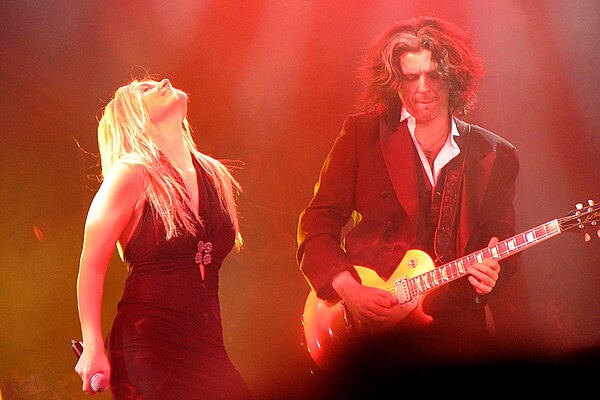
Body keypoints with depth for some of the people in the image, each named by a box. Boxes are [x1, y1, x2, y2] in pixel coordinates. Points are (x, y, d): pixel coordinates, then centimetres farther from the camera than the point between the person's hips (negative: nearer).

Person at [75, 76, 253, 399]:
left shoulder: (215, 176, 15)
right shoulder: (131, 175, -3)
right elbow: (91, 265, -7)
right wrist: (93, 347, -15)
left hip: (205, 345, 5)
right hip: (148, 345, -5)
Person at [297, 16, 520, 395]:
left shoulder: (495, 156, 10)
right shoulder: (362, 133, 6)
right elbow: (317, 223, 4)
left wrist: (490, 275, -10)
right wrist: (349, 290, -10)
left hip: (452, 329, 2)